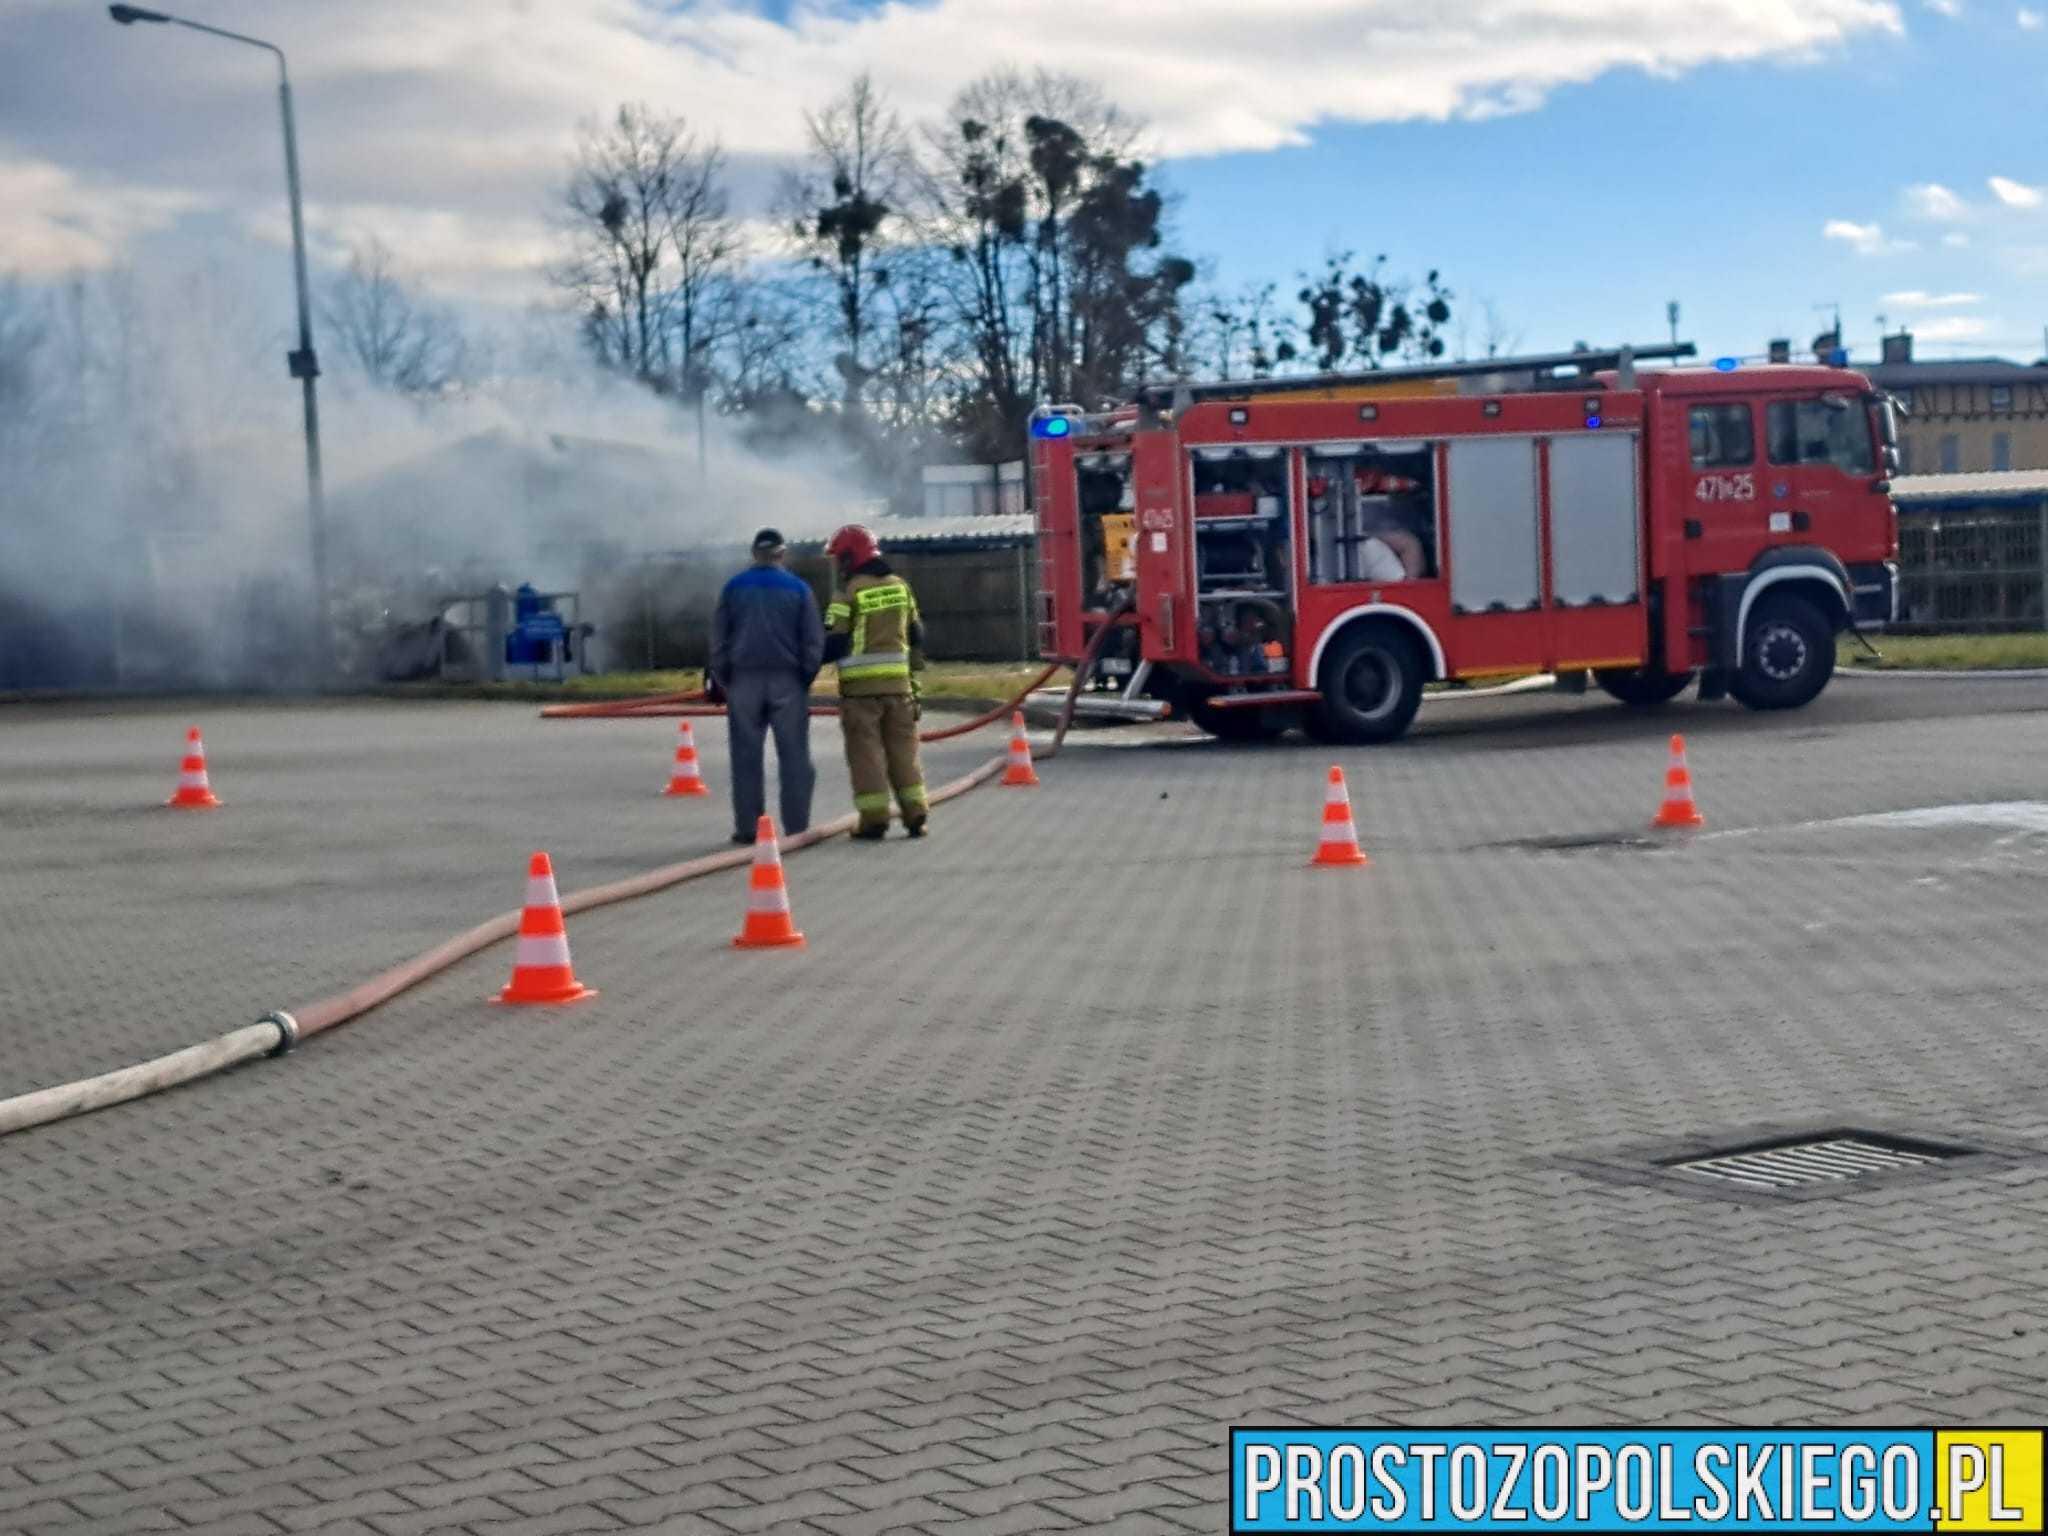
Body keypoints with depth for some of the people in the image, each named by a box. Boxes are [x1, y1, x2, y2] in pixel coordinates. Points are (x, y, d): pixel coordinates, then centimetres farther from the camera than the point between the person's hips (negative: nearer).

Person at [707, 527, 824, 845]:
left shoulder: (734, 588, 3)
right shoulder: (798, 589, 1)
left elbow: (719, 639, 4)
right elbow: (814, 641, 0)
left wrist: (721, 679, 11)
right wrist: (806, 678, 9)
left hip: (744, 679, 1)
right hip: (787, 680, -1)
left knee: (747, 757, 4)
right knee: (794, 756, 4)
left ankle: (747, 827, 3)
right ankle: (796, 827, 1)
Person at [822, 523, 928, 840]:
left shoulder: (848, 594, -11)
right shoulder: (900, 586, 7)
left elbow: (834, 643, -13)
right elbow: (916, 634, 14)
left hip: (860, 686, -5)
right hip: (898, 683, 5)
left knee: (866, 752, 1)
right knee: (903, 749, 12)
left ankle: (874, 819, -1)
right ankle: (915, 814, 12)